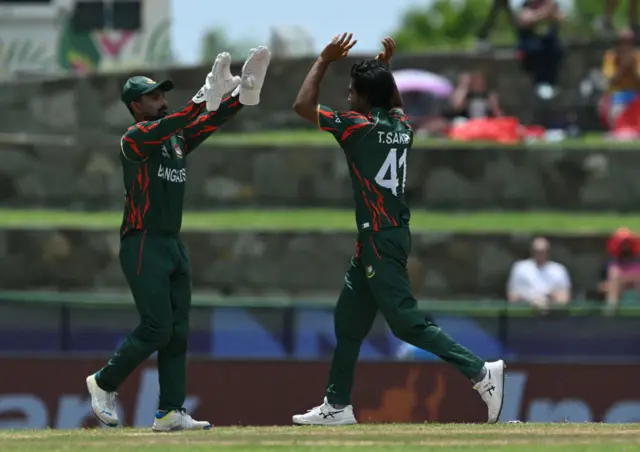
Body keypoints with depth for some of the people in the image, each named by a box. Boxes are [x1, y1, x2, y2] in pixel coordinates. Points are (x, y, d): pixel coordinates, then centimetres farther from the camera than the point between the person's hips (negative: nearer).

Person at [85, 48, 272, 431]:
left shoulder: (179, 140, 15)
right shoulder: (135, 138, -8)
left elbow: (211, 123, 4)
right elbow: (165, 125, -27)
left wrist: (245, 94, -12)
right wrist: (206, 99, -37)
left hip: (174, 245, 8)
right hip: (143, 245, -8)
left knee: (178, 331, 2)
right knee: (157, 327, -12)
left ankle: (170, 412, 1)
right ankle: (104, 383, 6)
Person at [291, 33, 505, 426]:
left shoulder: (360, 126, -12)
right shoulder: (402, 125, 10)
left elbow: (303, 105, -7)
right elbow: (395, 103, 37)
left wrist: (325, 61, 1)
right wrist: (386, 67, 32)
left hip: (380, 240, -9)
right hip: (393, 235, 9)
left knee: (406, 322, -15)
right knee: (349, 319, 16)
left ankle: (480, 371, -23)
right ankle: (338, 405, 21)